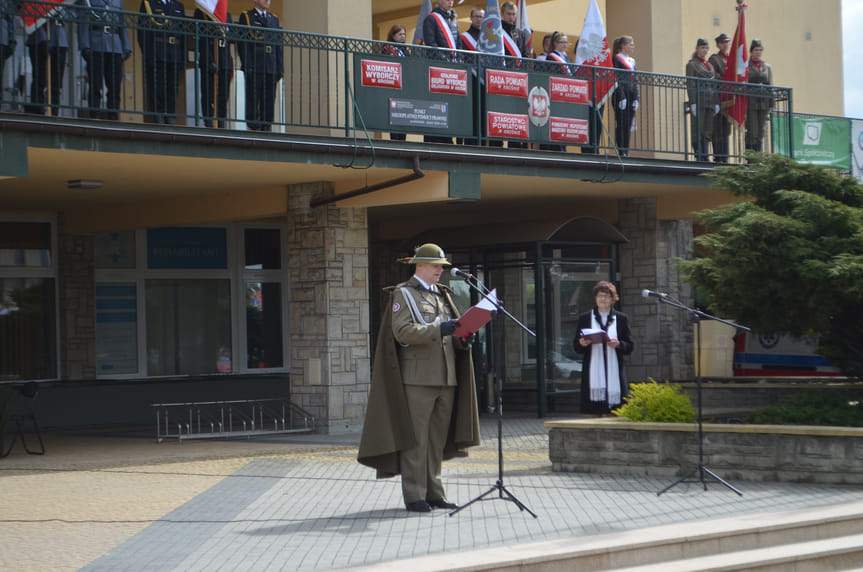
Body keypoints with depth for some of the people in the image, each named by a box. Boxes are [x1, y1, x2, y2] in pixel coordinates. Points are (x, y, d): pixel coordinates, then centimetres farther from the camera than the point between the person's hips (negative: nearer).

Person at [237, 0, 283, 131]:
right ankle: (253, 129, -8)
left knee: (269, 104, 2)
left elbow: (279, 45, 19)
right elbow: (242, 43, -3)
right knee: (252, 102, -7)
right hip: (254, 69, -5)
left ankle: (265, 130, 3)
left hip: (271, 70, 5)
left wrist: (280, 68, 8)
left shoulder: (274, 20, 22)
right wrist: (247, 65, -13)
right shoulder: (245, 17, 6)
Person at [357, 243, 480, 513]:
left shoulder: (442, 295, 20)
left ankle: (434, 493, 13)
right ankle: (414, 496, -3)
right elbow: (402, 331, -13)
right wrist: (438, 330, -24)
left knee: (437, 438, 8)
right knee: (415, 438, -6)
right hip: (417, 377, -7)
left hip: (445, 377, 7)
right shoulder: (403, 294, -1)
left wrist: (461, 339, -3)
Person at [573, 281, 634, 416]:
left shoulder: (621, 318, 10)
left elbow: (630, 347, 7)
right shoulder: (584, 318, 10)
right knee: (595, 414, -3)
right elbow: (576, 346, 10)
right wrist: (582, 344, -13)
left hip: (614, 373, 0)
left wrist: (618, 344, -13)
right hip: (593, 373, 0)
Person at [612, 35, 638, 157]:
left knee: (628, 124, 6)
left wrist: (636, 98, 9)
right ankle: (621, 150, -7)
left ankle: (626, 150, 9)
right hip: (621, 94, -8)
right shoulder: (617, 59, -5)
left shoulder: (631, 60, 19)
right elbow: (616, 79, -12)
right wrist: (621, 97, -18)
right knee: (621, 123, -8)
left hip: (631, 95, 8)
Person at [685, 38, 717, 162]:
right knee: (698, 131, -7)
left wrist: (716, 103, 13)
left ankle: (705, 157, 5)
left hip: (710, 102, 6)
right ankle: (699, 157, -7)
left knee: (708, 132, 4)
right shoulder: (692, 64, 0)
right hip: (698, 100, -6)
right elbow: (690, 85, -7)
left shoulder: (710, 65, 20)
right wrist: (693, 103, -16)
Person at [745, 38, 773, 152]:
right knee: (752, 131, -11)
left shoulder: (767, 67, 16)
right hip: (751, 103, -5)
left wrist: (771, 104, 7)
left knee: (761, 132, 5)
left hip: (764, 103, 5)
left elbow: (770, 86, 15)